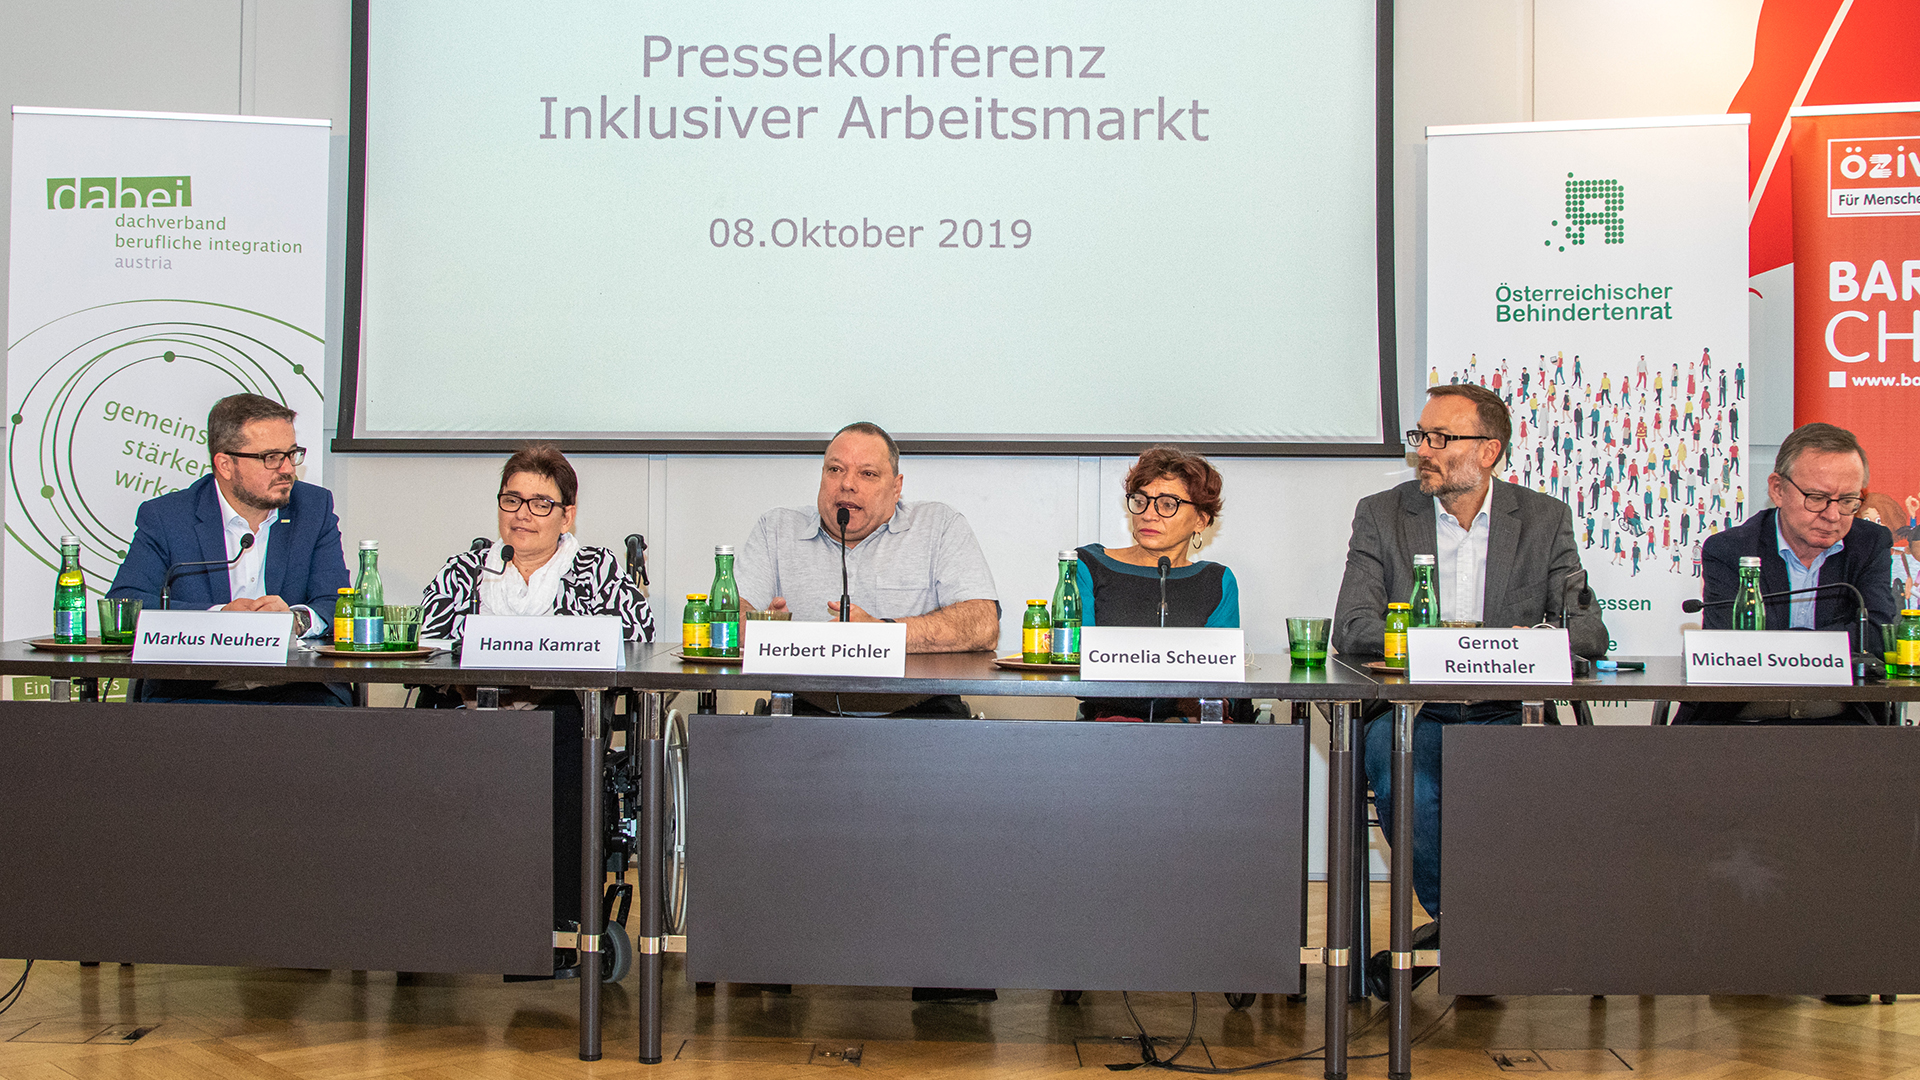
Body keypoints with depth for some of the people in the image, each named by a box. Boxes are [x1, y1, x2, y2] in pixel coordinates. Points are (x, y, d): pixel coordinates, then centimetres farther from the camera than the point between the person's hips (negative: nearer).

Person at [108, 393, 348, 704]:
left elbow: (337, 605, 3)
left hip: (295, 690, 2)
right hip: (193, 689, -2)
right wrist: (219, 615, -20)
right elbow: (122, 604, -8)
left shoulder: (315, 507, 9)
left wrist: (296, 619, -21)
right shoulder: (164, 517, 2)